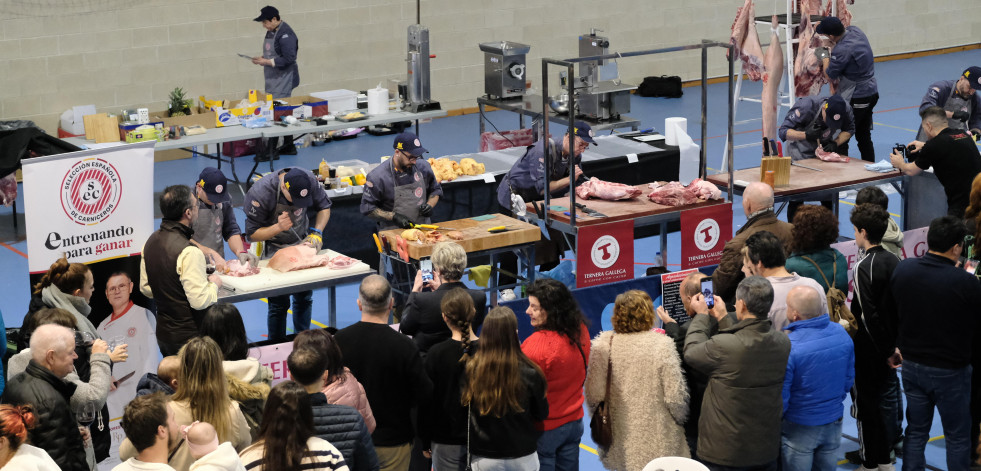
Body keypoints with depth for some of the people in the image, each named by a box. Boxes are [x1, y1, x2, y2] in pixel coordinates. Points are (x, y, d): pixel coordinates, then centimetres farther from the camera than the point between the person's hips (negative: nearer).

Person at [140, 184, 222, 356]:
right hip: (189, 335, -8)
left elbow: (145, 289, 12)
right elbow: (200, 301, -24)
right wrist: (214, 284, -6)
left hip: (163, 333, 8)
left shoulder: (151, 242, 3)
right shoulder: (189, 252, -24)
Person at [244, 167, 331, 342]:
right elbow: (252, 234, -17)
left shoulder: (309, 180, -19)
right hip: (274, 249, -3)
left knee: (304, 298, 7)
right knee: (279, 304, -4)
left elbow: (324, 207, 1)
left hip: (302, 244, 3)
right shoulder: (259, 193, -28)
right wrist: (278, 227, -33)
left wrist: (316, 233, -14)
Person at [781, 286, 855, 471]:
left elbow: (780, 398, -17)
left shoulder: (787, 346, -26)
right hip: (834, 424, 5)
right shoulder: (841, 333, -8)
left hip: (799, 428, -5)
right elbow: (849, 380, 6)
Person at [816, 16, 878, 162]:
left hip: (856, 98, -10)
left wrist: (824, 57, -1)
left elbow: (830, 77, -15)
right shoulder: (856, 31, -1)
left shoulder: (842, 50, -27)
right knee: (864, 136, 18)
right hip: (872, 91, 10)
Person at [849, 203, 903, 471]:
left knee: (867, 403, 2)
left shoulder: (864, 267, -20)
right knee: (888, 398, 16)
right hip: (888, 345, 7)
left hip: (869, 348, -7)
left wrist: (885, 349, -14)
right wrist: (892, 345, 12)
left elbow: (868, 315, -22)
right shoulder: (895, 261, 3)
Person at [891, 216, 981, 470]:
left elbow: (892, 313, 4)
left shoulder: (903, 269, -9)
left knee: (916, 431, 17)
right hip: (951, 372, -5)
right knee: (958, 437, 11)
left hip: (911, 365, 5)